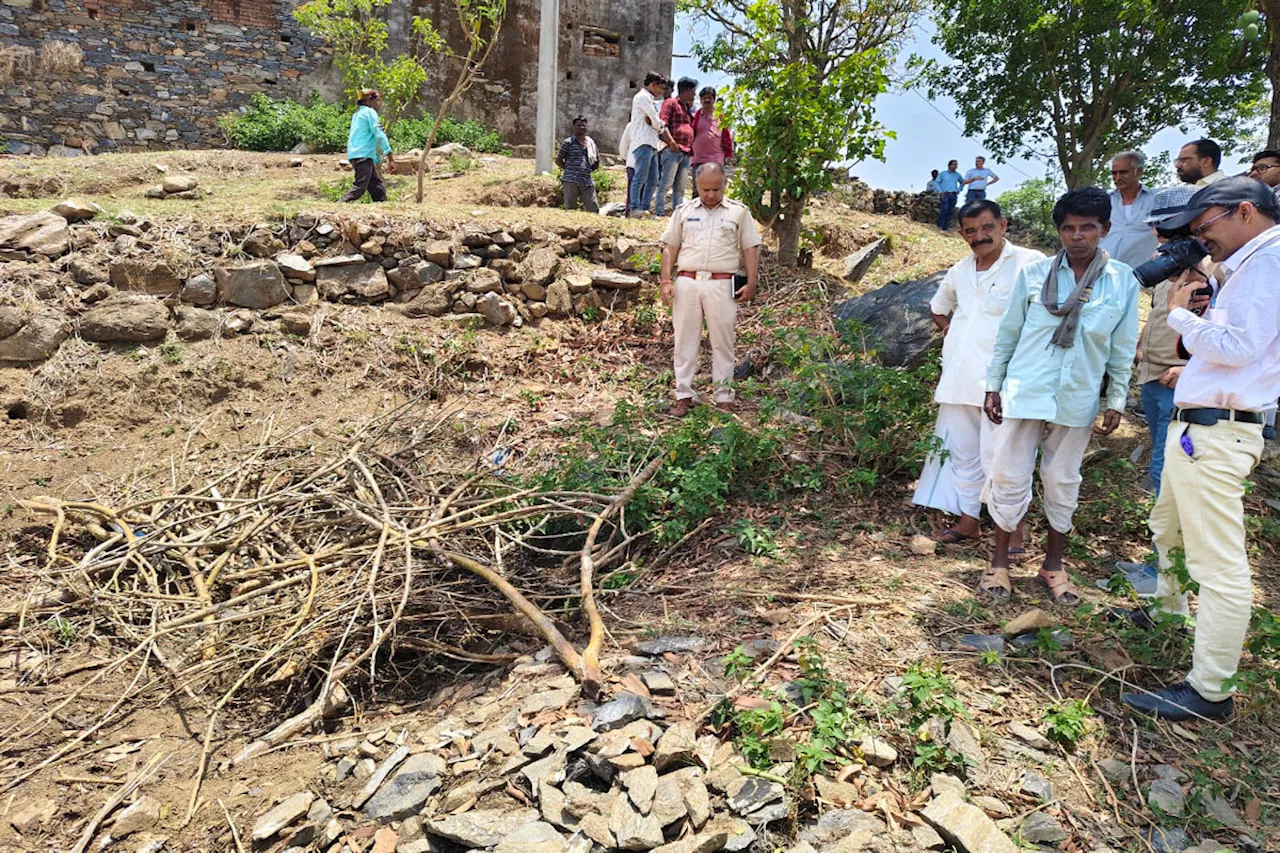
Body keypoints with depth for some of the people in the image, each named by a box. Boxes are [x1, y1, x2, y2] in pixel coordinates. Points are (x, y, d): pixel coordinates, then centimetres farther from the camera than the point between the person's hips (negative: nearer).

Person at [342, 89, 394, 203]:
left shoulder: (357, 113, 23)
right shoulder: (370, 112, -3)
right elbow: (379, 135, -10)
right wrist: (390, 158, -12)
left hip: (355, 154, 9)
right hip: (363, 154, -9)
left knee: (377, 185, 9)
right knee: (360, 186, -13)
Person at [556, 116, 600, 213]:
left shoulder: (591, 142, 15)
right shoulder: (568, 142, 2)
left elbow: (597, 162, 24)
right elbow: (558, 160, 2)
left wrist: (588, 170, 12)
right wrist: (570, 169, -1)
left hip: (587, 182, 5)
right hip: (571, 181, -4)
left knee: (594, 209, 0)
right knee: (570, 209, -3)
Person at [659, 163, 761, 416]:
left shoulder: (739, 212, 8)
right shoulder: (683, 211, 12)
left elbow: (750, 249, 6)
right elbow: (670, 248, 11)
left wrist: (751, 283, -3)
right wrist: (665, 281, 2)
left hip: (722, 285, -1)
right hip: (686, 283, 2)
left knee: (723, 343, 3)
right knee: (685, 341, 4)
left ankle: (724, 398, 10)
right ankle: (684, 395, 11)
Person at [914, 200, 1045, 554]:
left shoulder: (1029, 263, -7)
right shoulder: (960, 271, 15)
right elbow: (938, 307, 34)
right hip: (958, 379, 7)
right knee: (961, 454, 13)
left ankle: (1012, 534, 8)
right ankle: (968, 522, 26)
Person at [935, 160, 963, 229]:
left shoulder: (957, 175, 16)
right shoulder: (943, 174, 7)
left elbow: (962, 182, 31)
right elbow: (936, 182, 4)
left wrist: (959, 190, 16)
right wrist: (940, 191, -7)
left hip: (954, 195, 4)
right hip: (945, 194, -4)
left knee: (950, 211, 0)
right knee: (944, 210, -15)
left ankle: (946, 226, 3)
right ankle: (940, 226, -11)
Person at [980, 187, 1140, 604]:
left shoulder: (1123, 282, 0)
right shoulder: (1034, 273, -2)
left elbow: (1123, 349, 6)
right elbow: (1007, 334, 3)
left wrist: (1116, 401, 5)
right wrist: (993, 387, 3)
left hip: (1077, 400, 1)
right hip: (1024, 393, -1)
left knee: (1062, 484, 12)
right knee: (1010, 479, 3)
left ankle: (1053, 564, 28)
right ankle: (999, 562, 18)